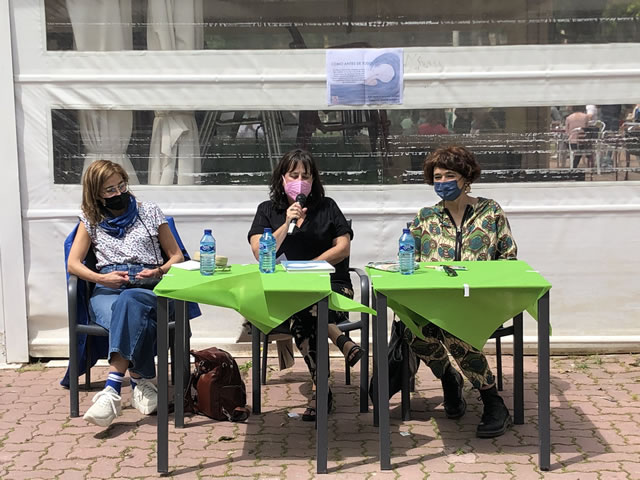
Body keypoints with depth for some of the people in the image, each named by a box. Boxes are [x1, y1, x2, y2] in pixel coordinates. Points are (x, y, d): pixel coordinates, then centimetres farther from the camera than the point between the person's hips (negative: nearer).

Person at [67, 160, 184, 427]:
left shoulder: (149, 212, 18)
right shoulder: (91, 221, 20)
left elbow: (176, 255, 17)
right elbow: (73, 264, 10)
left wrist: (160, 271, -5)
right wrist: (102, 278, -8)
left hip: (149, 290, 0)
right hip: (107, 292, 1)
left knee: (128, 301, -39)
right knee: (135, 321, -38)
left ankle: (112, 388, -44)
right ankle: (142, 383, -38)